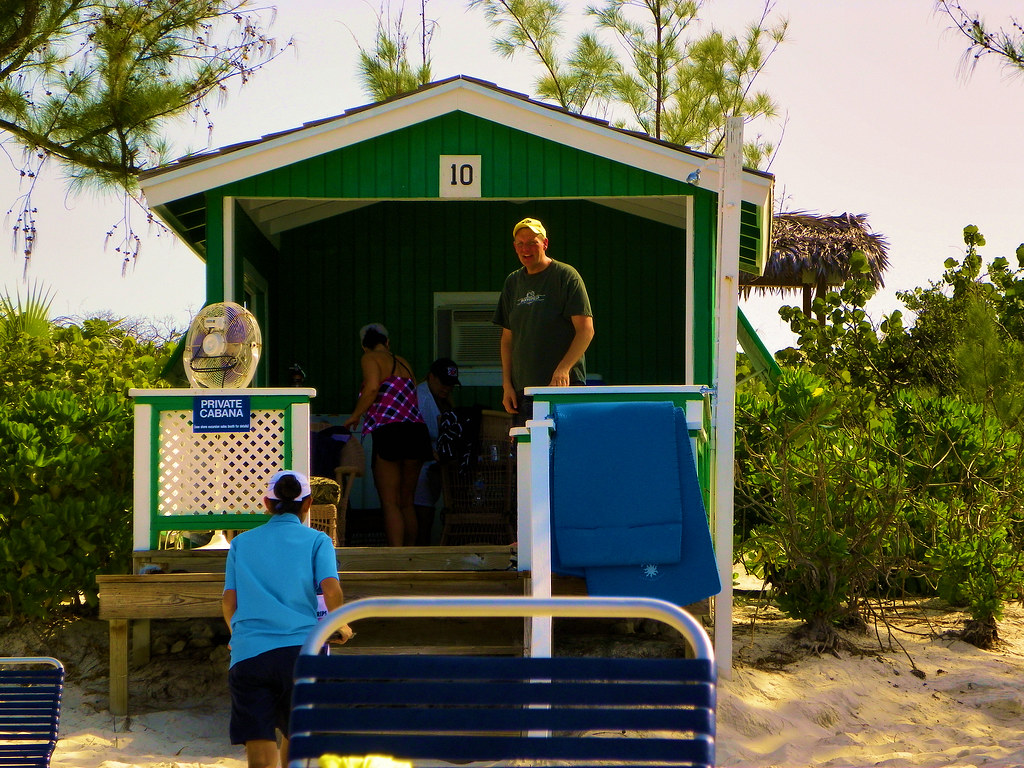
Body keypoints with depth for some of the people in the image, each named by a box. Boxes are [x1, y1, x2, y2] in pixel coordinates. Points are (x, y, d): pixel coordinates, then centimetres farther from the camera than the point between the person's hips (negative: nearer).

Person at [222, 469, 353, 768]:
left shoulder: (241, 542, 16)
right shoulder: (316, 540, 9)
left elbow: (229, 600, 11)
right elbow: (331, 589, -6)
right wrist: (341, 627, 13)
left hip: (248, 654, 0)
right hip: (301, 650, 0)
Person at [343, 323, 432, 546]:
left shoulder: (370, 358, 2)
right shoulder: (403, 363, 19)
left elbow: (372, 387, -16)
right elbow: (413, 400, 13)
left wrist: (354, 416, -5)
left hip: (389, 432, -6)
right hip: (417, 430, 6)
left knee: (390, 503, -3)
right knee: (407, 503, 14)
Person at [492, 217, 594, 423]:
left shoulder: (566, 276, -2)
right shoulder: (512, 282, 16)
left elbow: (586, 330, -8)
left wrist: (563, 369, -20)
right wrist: (507, 384, 9)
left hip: (564, 388, -5)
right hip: (523, 391, 5)